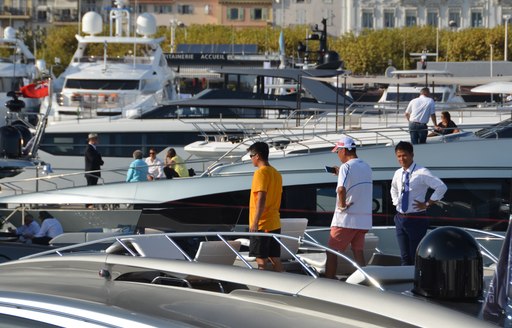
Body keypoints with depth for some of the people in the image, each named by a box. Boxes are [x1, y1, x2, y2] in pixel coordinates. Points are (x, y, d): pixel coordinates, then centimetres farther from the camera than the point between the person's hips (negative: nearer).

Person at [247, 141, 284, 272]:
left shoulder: (261, 173, -13)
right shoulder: (276, 173, 14)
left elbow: (261, 199, -20)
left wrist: (255, 222, -22)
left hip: (262, 225, -8)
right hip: (275, 224, 8)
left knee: (261, 260, -7)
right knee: (275, 259, 10)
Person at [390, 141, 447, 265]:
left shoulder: (422, 173, -13)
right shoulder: (398, 174, 8)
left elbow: (441, 187, -18)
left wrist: (427, 204, -14)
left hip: (416, 219, -6)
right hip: (400, 219, 6)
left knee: (416, 257, -3)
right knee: (405, 256, 8)